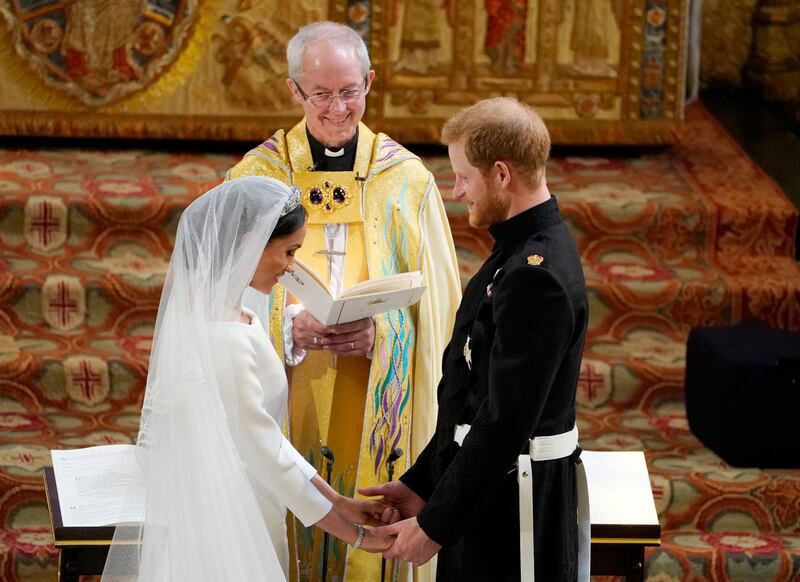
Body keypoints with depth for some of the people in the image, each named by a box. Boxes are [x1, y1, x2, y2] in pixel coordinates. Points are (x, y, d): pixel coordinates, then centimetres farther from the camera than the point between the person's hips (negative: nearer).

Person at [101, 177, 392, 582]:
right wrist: (355, 535, -14)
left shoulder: (213, 312, 6)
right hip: (226, 532, -9)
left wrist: (337, 501, 6)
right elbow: (265, 455, -21)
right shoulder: (222, 336, -23)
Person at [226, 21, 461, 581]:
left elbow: (434, 303, 3)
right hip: (286, 406, 0)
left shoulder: (406, 179, 1)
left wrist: (378, 333, -16)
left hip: (379, 410, 0)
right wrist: (291, 328, -17)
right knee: (292, 534, 2)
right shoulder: (257, 177, 1)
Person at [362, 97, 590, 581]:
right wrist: (421, 484, 14)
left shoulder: (536, 276, -22)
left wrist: (435, 525, -17)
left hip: (513, 506, -10)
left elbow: (505, 421, -24)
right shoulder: (525, 250, 11)